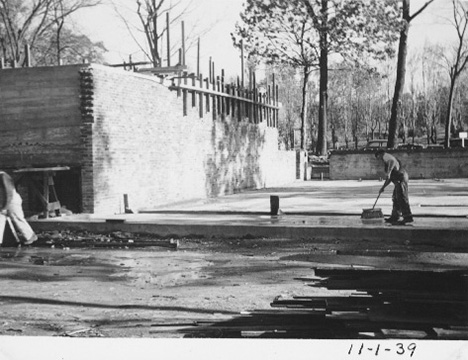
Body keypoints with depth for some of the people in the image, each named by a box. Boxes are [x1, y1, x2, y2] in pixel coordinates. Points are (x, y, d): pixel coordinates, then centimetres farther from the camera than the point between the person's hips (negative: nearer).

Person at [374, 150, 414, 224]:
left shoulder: (386, 156, 0)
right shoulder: (390, 159, 29)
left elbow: (392, 161, -23)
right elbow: (390, 178, 32)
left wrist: (388, 172, -23)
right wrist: (383, 187, 31)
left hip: (401, 178, -11)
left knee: (402, 198, -12)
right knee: (395, 198, 16)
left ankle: (408, 217, -13)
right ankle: (394, 217, 24)